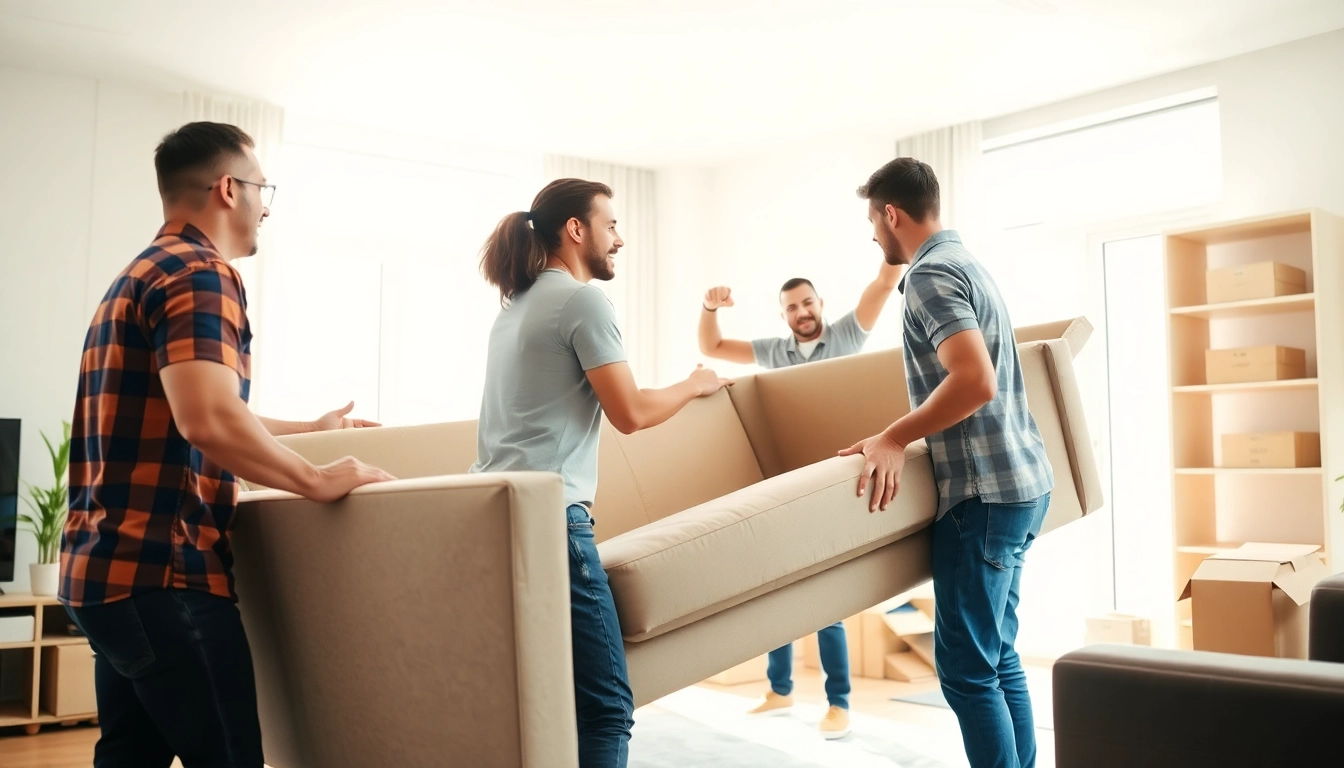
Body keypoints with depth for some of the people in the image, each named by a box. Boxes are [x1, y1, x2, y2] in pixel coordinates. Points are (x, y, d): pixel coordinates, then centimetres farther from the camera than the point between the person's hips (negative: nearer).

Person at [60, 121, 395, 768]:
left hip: (108, 567, 10)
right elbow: (209, 422, -28)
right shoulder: (199, 273, -12)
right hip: (162, 574, -10)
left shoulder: (140, 274, 19)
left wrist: (311, 429, 38)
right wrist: (317, 481, -16)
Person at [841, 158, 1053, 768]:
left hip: (983, 491, -10)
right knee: (997, 657, 14)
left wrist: (894, 437, -19)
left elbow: (975, 381, -27)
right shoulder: (964, 261, 18)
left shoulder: (930, 274, -13)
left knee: (967, 666, -5)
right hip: (1015, 481, 10)